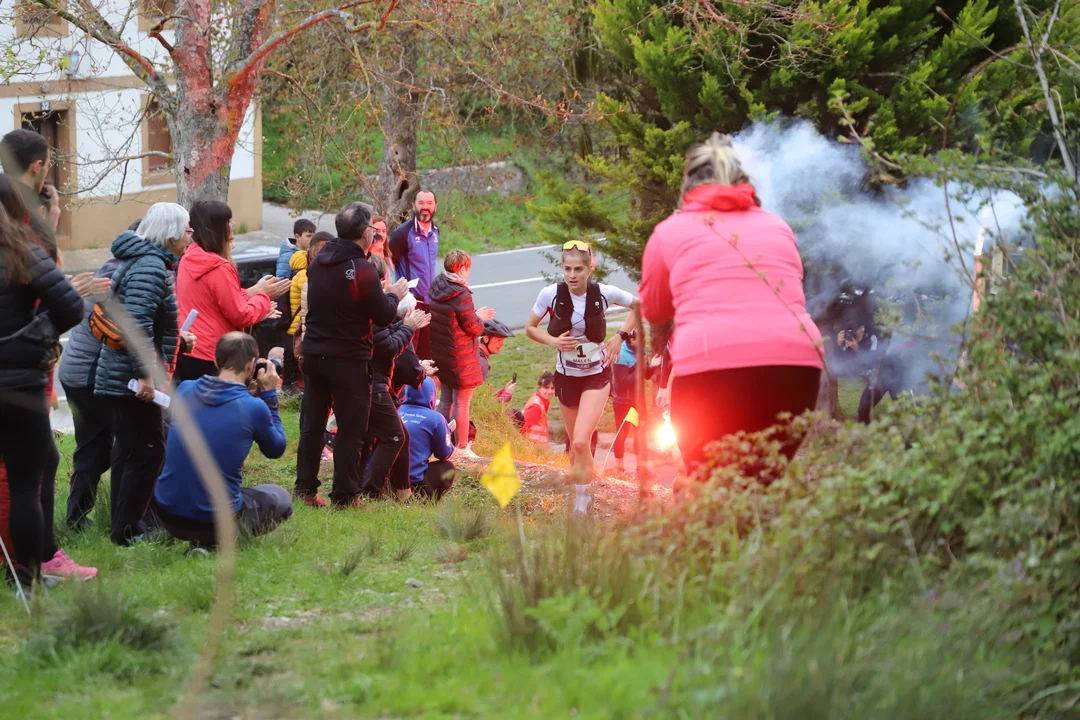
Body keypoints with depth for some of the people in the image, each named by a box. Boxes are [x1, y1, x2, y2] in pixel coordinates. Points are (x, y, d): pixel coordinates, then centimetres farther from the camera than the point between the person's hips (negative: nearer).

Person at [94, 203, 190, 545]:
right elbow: (136, 322, -26)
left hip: (121, 377, 11)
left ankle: (124, 526, 21)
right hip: (132, 377, -11)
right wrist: (145, 373, -27)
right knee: (147, 452, -8)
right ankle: (127, 530, -5)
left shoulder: (151, 261, 16)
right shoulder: (150, 266, -17)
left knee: (130, 451, 15)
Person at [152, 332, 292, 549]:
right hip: (215, 521, -5)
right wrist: (269, 394, 9)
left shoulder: (184, 390, 0)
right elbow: (276, 449, 7)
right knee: (281, 498, 24)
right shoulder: (254, 407, -13)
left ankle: (199, 540, 17)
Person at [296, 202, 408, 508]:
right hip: (349, 359, -7)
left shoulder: (318, 263, 5)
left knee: (312, 425, 13)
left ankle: (305, 488, 15)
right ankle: (345, 495, 4)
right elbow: (383, 316, -13)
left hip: (314, 354, 7)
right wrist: (394, 295, 7)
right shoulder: (362, 270, -18)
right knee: (351, 429, 2)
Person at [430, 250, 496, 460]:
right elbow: (474, 328, -18)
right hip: (461, 356, -8)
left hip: (441, 353, 8)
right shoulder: (461, 295, -23)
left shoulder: (436, 290, 1)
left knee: (446, 399, 20)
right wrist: (480, 318, 3)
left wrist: (476, 315, 16)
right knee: (462, 402, 2)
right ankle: (462, 447, 9)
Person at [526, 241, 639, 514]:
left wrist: (621, 335, -7)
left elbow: (639, 306, 5)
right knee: (575, 445, 13)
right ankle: (583, 495, 34)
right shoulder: (551, 295, -13)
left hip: (597, 376, -3)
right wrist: (553, 341, -17)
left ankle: (581, 506, -10)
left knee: (581, 442, -18)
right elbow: (530, 328, 1)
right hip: (566, 376, 3)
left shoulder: (604, 294, -14)